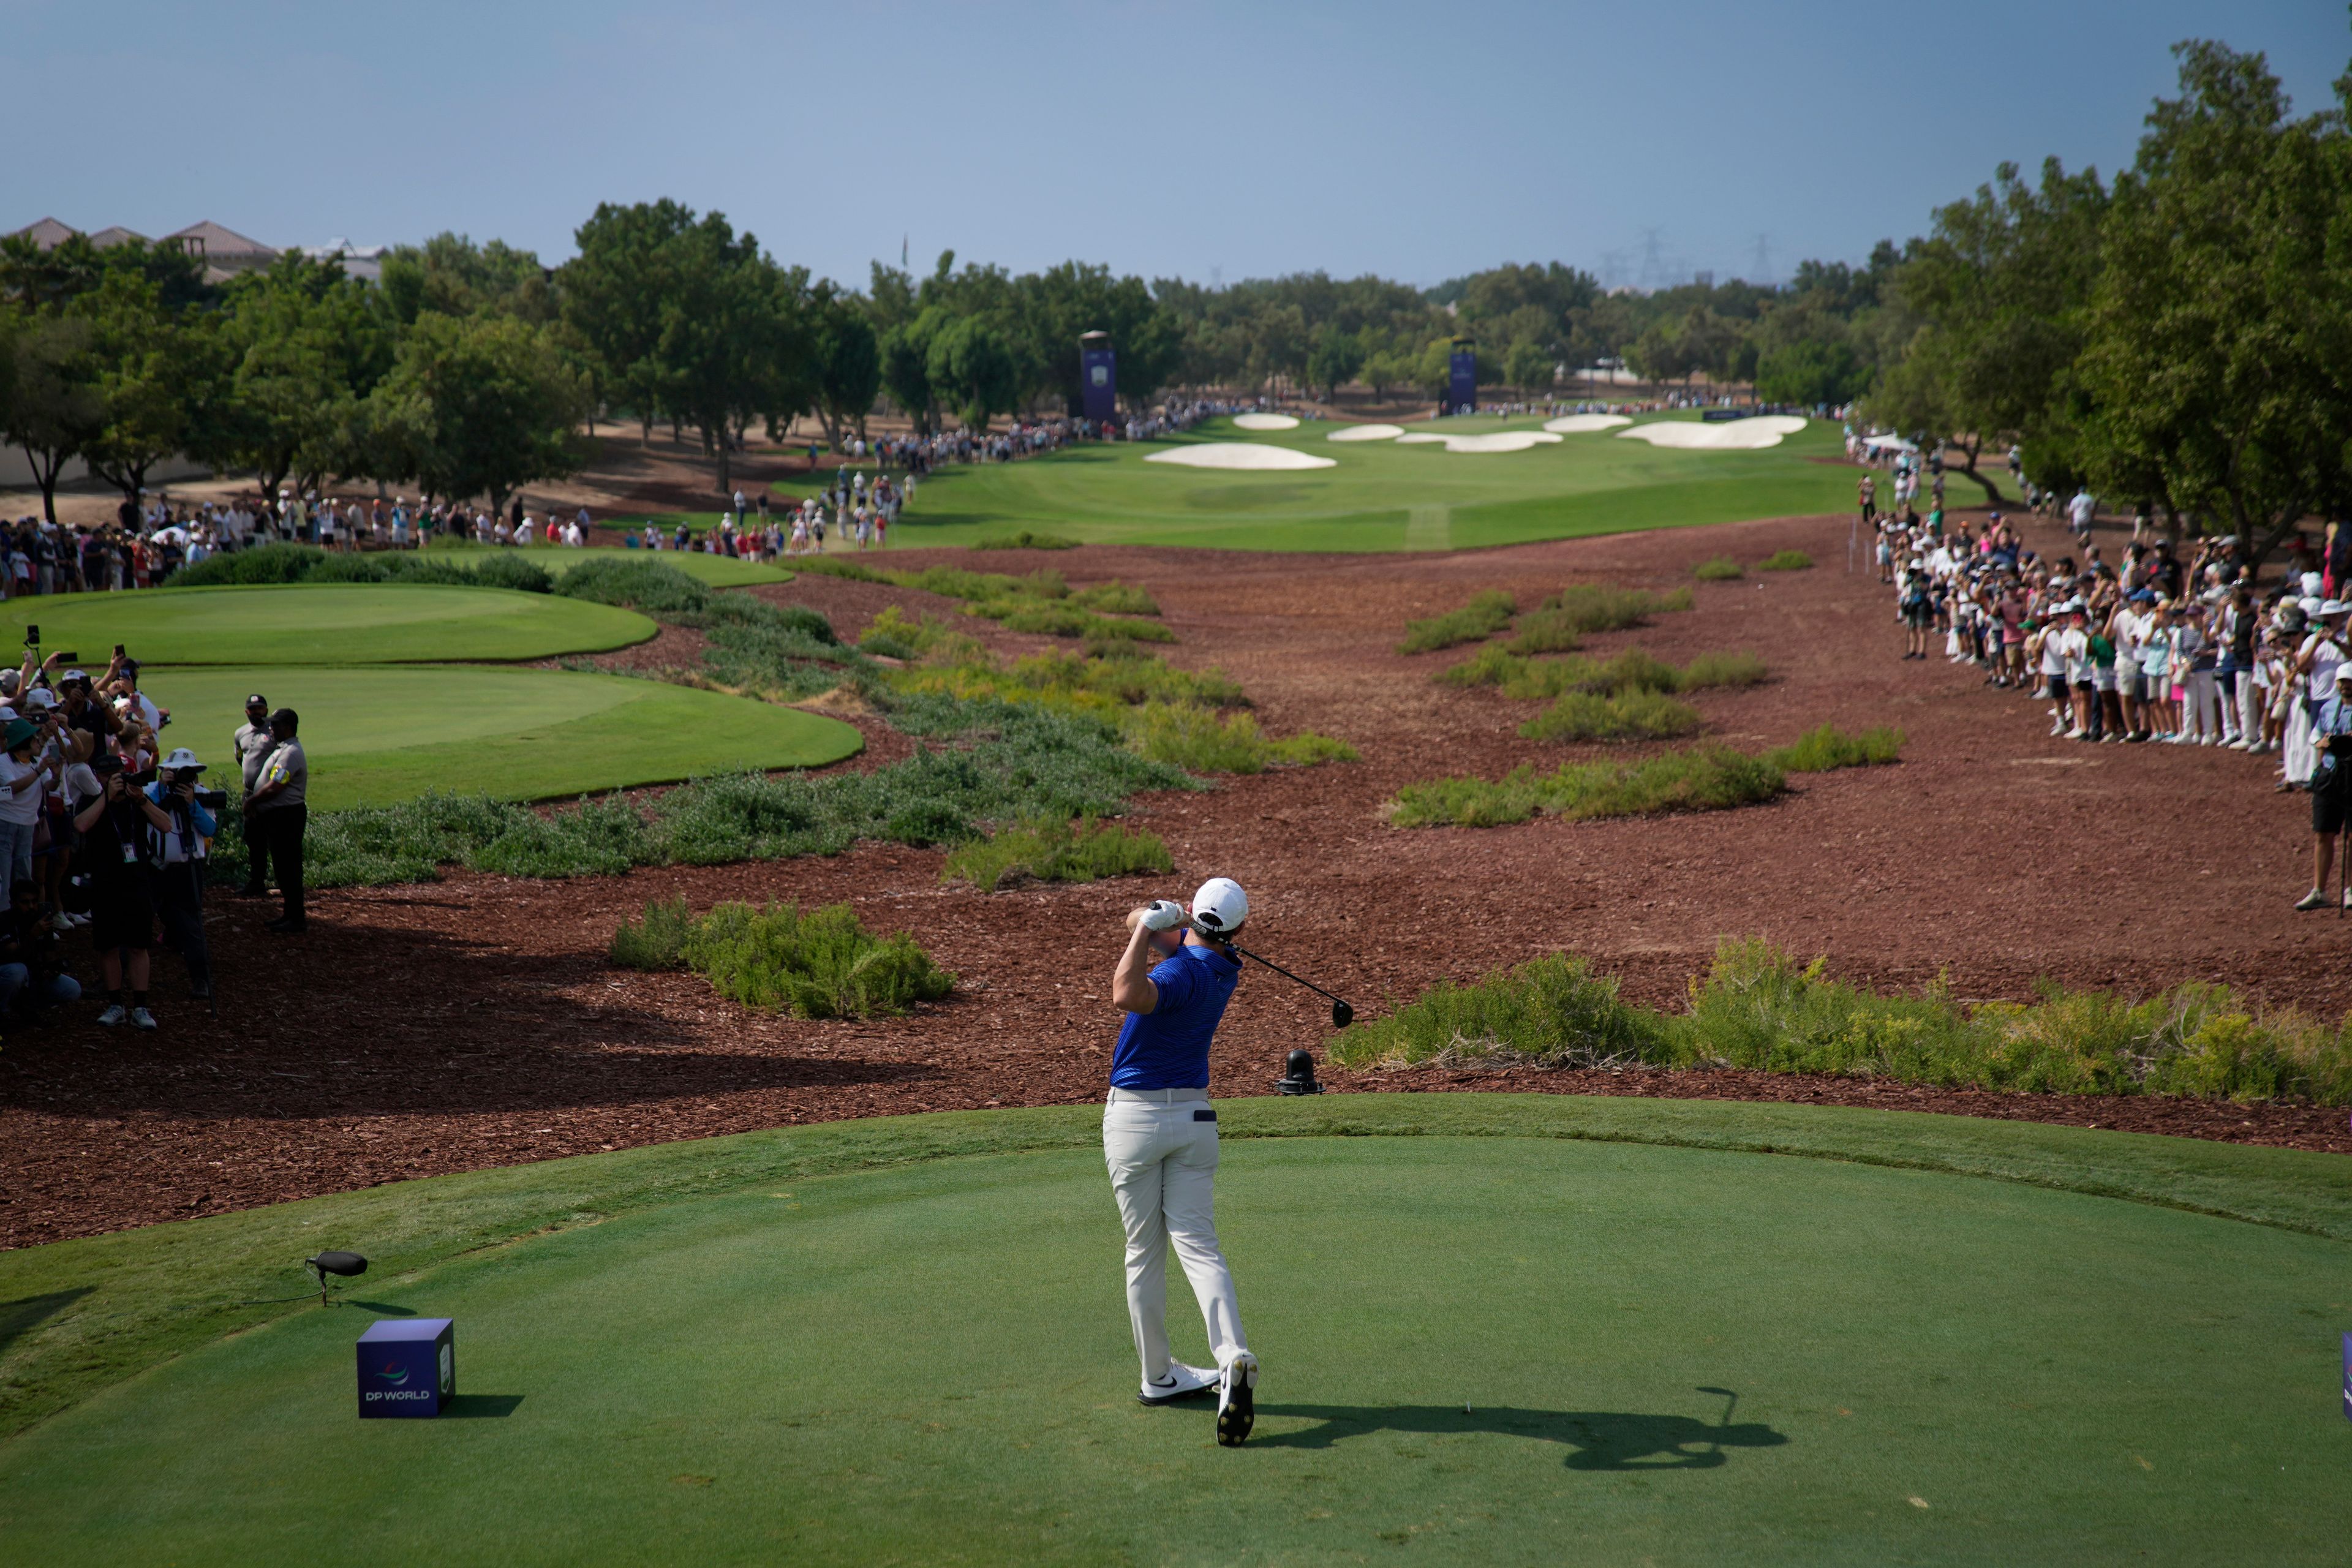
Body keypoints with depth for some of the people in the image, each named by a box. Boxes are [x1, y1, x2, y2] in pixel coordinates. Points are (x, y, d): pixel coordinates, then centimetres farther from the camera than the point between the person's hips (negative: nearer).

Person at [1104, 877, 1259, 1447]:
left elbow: (1127, 995, -41)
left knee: (1143, 1252, 9)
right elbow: (1142, 922, 14)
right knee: (1198, 1246, -3)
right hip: (1194, 1115, 5)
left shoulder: (1185, 972, -19)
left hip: (1135, 1116, -5)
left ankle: (1158, 1376, 18)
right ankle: (1234, 1359, -24)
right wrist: (1154, 919, -8)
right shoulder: (1225, 967, 5)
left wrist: (1149, 927, -29)